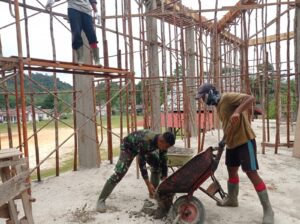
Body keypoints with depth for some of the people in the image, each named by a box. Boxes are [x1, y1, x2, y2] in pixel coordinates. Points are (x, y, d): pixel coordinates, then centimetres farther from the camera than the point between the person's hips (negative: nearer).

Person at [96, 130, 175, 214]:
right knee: (119, 172, -18)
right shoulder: (145, 141, -44)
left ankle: (153, 193, 12)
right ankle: (101, 200, -10)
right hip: (128, 146, -7)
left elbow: (163, 162, -13)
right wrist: (148, 184, -35)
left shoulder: (162, 142, -23)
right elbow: (142, 163, -38)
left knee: (158, 164, -3)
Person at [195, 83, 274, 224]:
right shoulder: (218, 106, 13)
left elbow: (250, 98, -26)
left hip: (245, 140, -9)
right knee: (231, 170, 17)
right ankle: (231, 199, 35)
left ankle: (268, 210, 5)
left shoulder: (227, 97, -15)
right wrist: (224, 140, 14)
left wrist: (237, 111, -40)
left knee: (251, 173, -7)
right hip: (231, 143, 10)